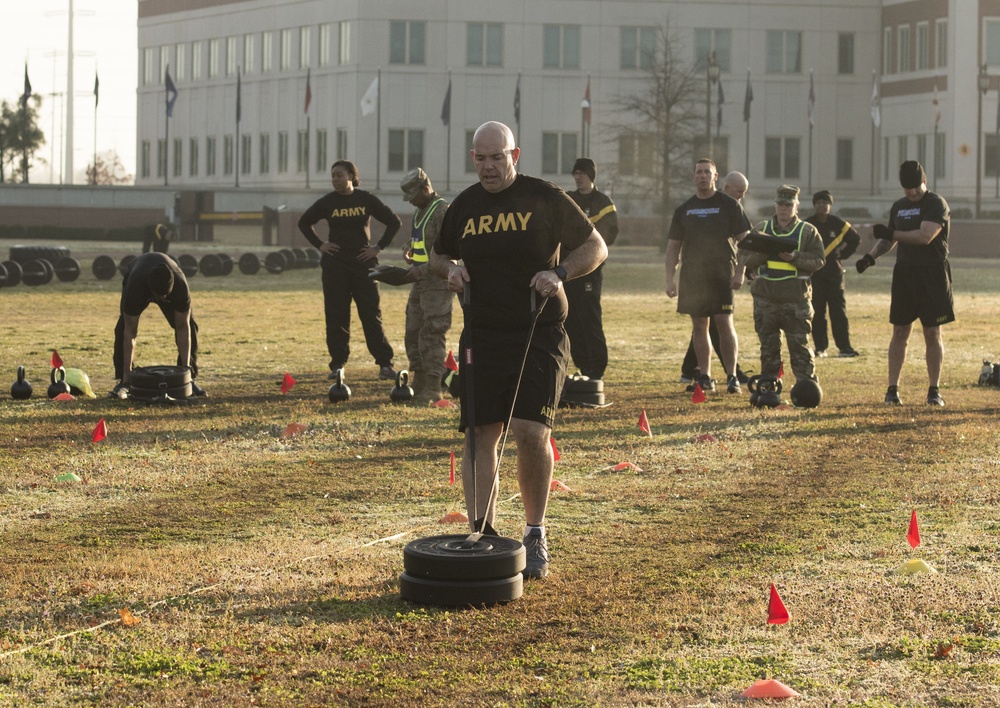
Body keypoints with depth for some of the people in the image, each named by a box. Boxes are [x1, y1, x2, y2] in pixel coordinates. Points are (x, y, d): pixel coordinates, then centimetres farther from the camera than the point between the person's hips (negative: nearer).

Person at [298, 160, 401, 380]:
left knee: (372, 314, -3)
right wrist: (319, 245, 5)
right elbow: (304, 223, 16)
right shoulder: (327, 202, 3)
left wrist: (379, 247, -1)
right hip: (335, 265, 1)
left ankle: (385, 364, -1)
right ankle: (337, 364, 8)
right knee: (336, 316, 1)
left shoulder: (366, 200, 0)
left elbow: (394, 222, 5)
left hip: (363, 263, -1)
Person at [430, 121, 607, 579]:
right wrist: (450, 269, 1)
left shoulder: (545, 199, -2)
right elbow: (438, 255, 25)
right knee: (481, 434, 0)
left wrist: (560, 273, -15)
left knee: (530, 430, -15)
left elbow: (596, 247, 3)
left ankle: (535, 536, -1)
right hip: (481, 335, 4)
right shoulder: (464, 206, 10)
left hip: (539, 335, -4)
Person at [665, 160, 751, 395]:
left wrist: (740, 273, -9)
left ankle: (732, 376, -5)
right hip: (692, 276, 3)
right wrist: (670, 279, 4)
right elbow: (673, 245, 13)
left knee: (725, 323, -9)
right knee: (699, 325, 4)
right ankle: (704, 376, 10)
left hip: (722, 274, -3)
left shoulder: (729, 205, 2)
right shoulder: (684, 210, 12)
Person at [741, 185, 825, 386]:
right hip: (765, 296, 3)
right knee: (768, 345, 8)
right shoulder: (761, 229, 13)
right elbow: (746, 260, 9)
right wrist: (763, 253, -11)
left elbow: (818, 261, -2)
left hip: (795, 297, -3)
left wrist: (794, 257, -16)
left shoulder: (808, 231, 5)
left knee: (799, 344, -3)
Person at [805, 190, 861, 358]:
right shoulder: (807, 225, 2)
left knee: (839, 311, -2)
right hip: (814, 274, 0)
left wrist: (843, 255, 7)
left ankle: (844, 347, -1)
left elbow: (856, 239, 17)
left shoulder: (839, 224, 3)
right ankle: (820, 347, 5)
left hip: (834, 273, 0)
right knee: (817, 313, 0)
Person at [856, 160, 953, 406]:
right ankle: (892, 389, 6)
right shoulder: (898, 207, 14)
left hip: (932, 275, -5)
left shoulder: (937, 204, -8)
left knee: (933, 333, -1)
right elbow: (888, 239, 23)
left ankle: (934, 390, 6)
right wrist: (871, 256, 5)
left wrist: (891, 234, -16)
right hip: (904, 273, 5)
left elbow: (925, 236, -21)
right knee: (900, 333, 4)